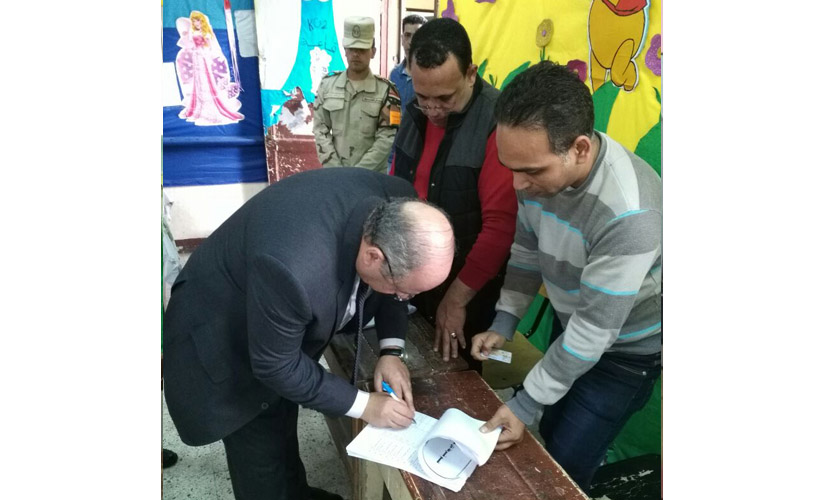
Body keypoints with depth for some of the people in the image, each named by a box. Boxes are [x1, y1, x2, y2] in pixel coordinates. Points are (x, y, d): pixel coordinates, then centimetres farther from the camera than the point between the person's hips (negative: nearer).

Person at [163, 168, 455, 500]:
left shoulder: (397, 206, -24)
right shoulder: (294, 270, -45)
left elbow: (393, 278, -4)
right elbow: (276, 365, -29)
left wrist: (391, 350, -14)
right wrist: (363, 404, -21)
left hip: (285, 325, 7)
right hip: (225, 342, -6)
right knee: (264, 452, 9)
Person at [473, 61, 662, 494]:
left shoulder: (629, 214, -37)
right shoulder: (541, 167, -17)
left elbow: (596, 330, -30)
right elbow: (527, 252, -1)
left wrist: (526, 403, -22)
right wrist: (503, 323, -8)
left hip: (625, 349, -6)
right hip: (572, 328, 6)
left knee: (561, 467, 1)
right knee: (551, 440, 20)